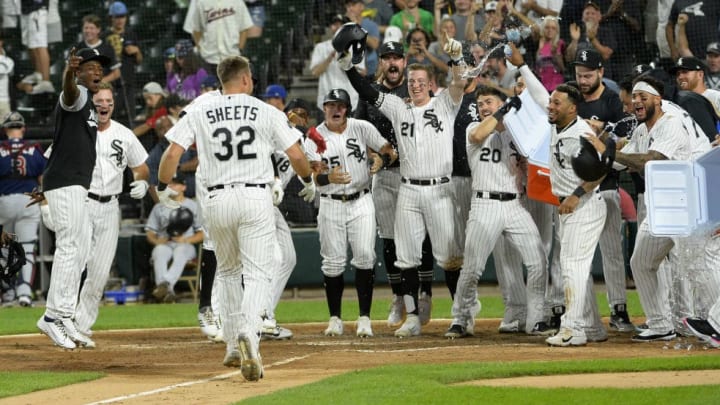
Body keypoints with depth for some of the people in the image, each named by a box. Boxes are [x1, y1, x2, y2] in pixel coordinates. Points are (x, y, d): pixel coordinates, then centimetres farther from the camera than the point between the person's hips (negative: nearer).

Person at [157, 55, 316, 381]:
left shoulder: (200, 113, 5)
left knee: (229, 271, 21)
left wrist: (163, 188, 14)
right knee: (257, 273, -4)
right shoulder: (268, 113, 2)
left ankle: (233, 345, 22)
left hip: (218, 201, 2)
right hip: (256, 198, -2)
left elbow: (173, 153, -2)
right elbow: (296, 155, 1)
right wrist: (308, 181, 20)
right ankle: (249, 333, -30)